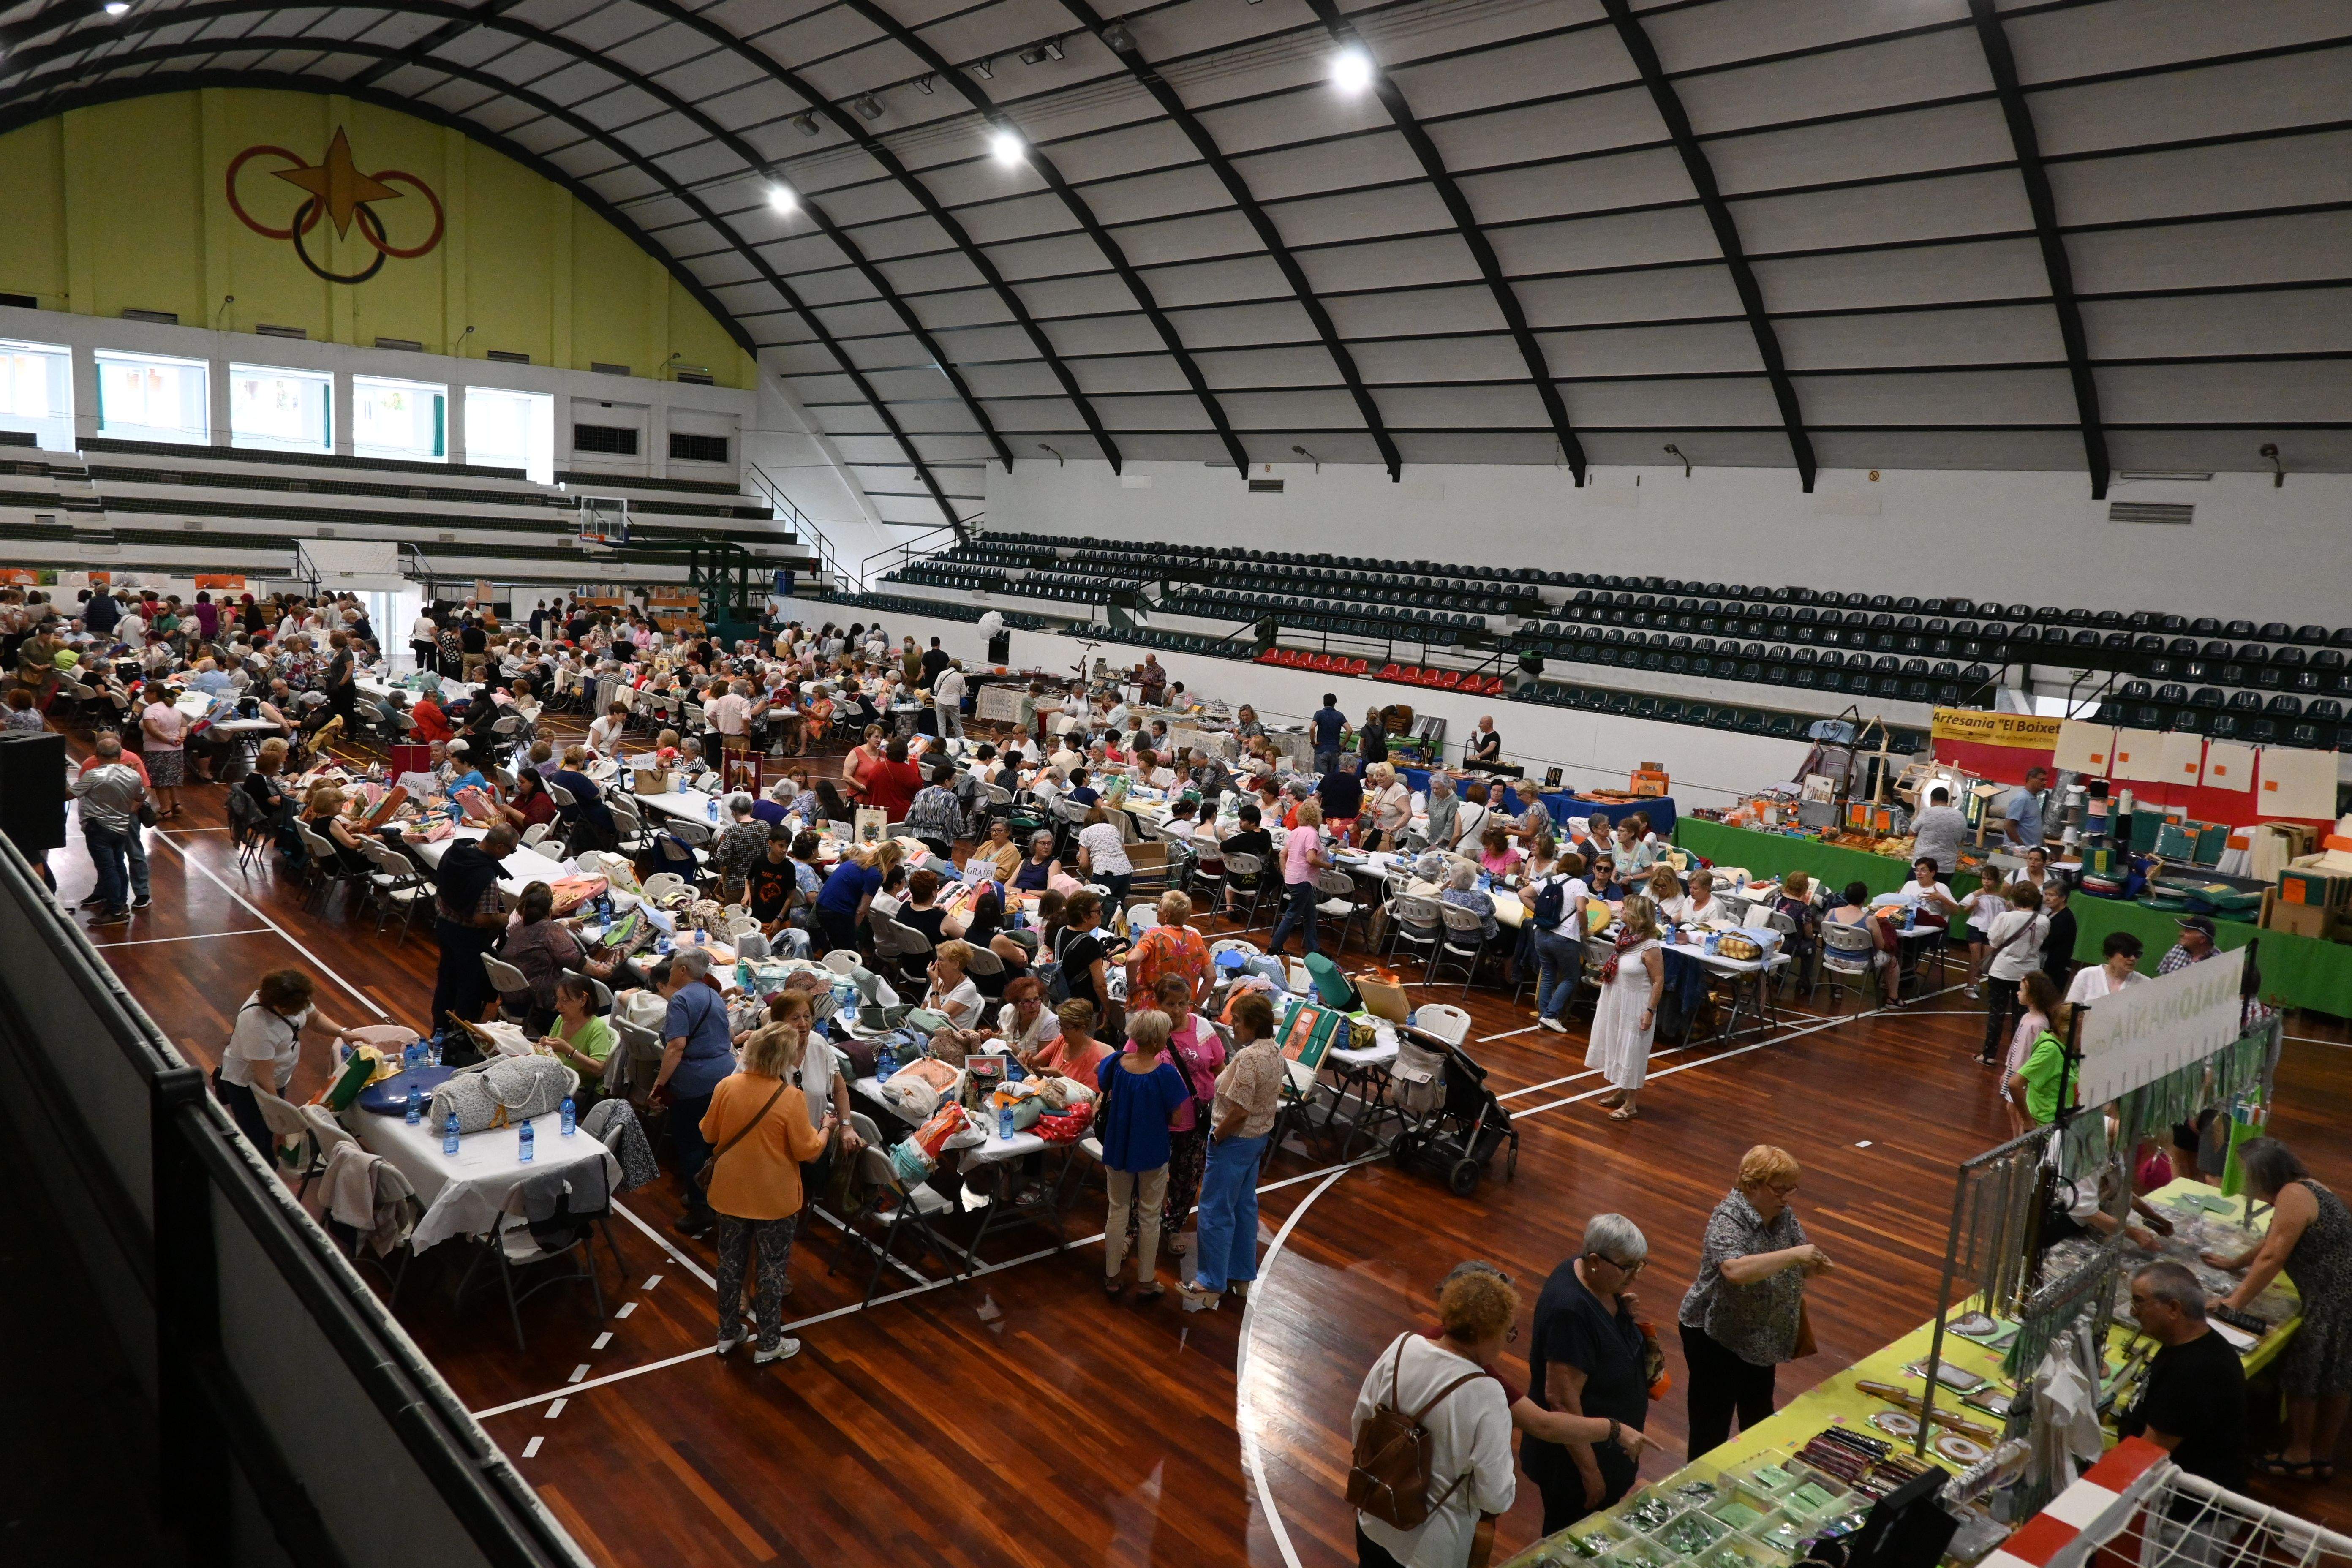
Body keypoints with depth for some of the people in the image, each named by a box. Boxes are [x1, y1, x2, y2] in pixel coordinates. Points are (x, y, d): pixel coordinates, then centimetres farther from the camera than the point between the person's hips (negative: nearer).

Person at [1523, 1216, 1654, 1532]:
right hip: (1575, 1454, -9)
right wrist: (1590, 1471, -23)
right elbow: (1562, 1399, -30)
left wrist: (1625, 1312, -4)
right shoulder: (1569, 1310, -34)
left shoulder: (1598, 1279, -7)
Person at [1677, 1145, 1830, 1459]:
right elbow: (1735, 1271, -44)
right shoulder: (1727, 1220, -27)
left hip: (1761, 1336, 8)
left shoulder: (1783, 1214, -4)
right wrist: (1793, 1254, -44)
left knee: (1759, 1414, 24)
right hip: (1716, 1337, -8)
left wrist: (1814, 1263, -18)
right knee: (1712, 1425, 3)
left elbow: (1798, 1267, 5)